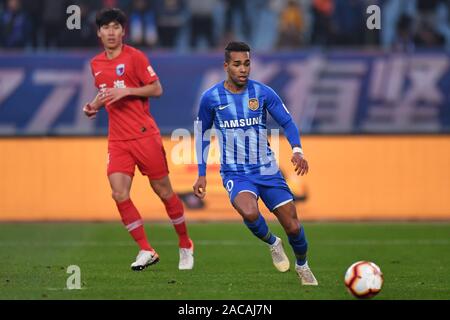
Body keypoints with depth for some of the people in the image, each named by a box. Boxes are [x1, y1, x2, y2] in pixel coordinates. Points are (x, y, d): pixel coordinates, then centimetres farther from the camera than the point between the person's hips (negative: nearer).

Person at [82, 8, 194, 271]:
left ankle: (186, 246, 20)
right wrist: (93, 106, 8)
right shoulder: (96, 64, 12)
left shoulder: (134, 57, -6)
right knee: (119, 194, -11)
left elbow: (157, 89, -7)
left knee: (163, 191, 2)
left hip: (144, 135, -5)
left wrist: (126, 91, -19)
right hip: (118, 140, 5)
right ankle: (146, 251, -2)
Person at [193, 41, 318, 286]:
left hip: (267, 170, 2)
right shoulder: (211, 98, -4)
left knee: (293, 226, -1)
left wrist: (297, 150, -17)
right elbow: (202, 133, 10)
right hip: (235, 174, -2)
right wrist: (201, 174, 7)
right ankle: (272, 244, 1)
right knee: (250, 213, -33)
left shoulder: (263, 93, -4)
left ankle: (302, 266, 31)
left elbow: (287, 122, 3)